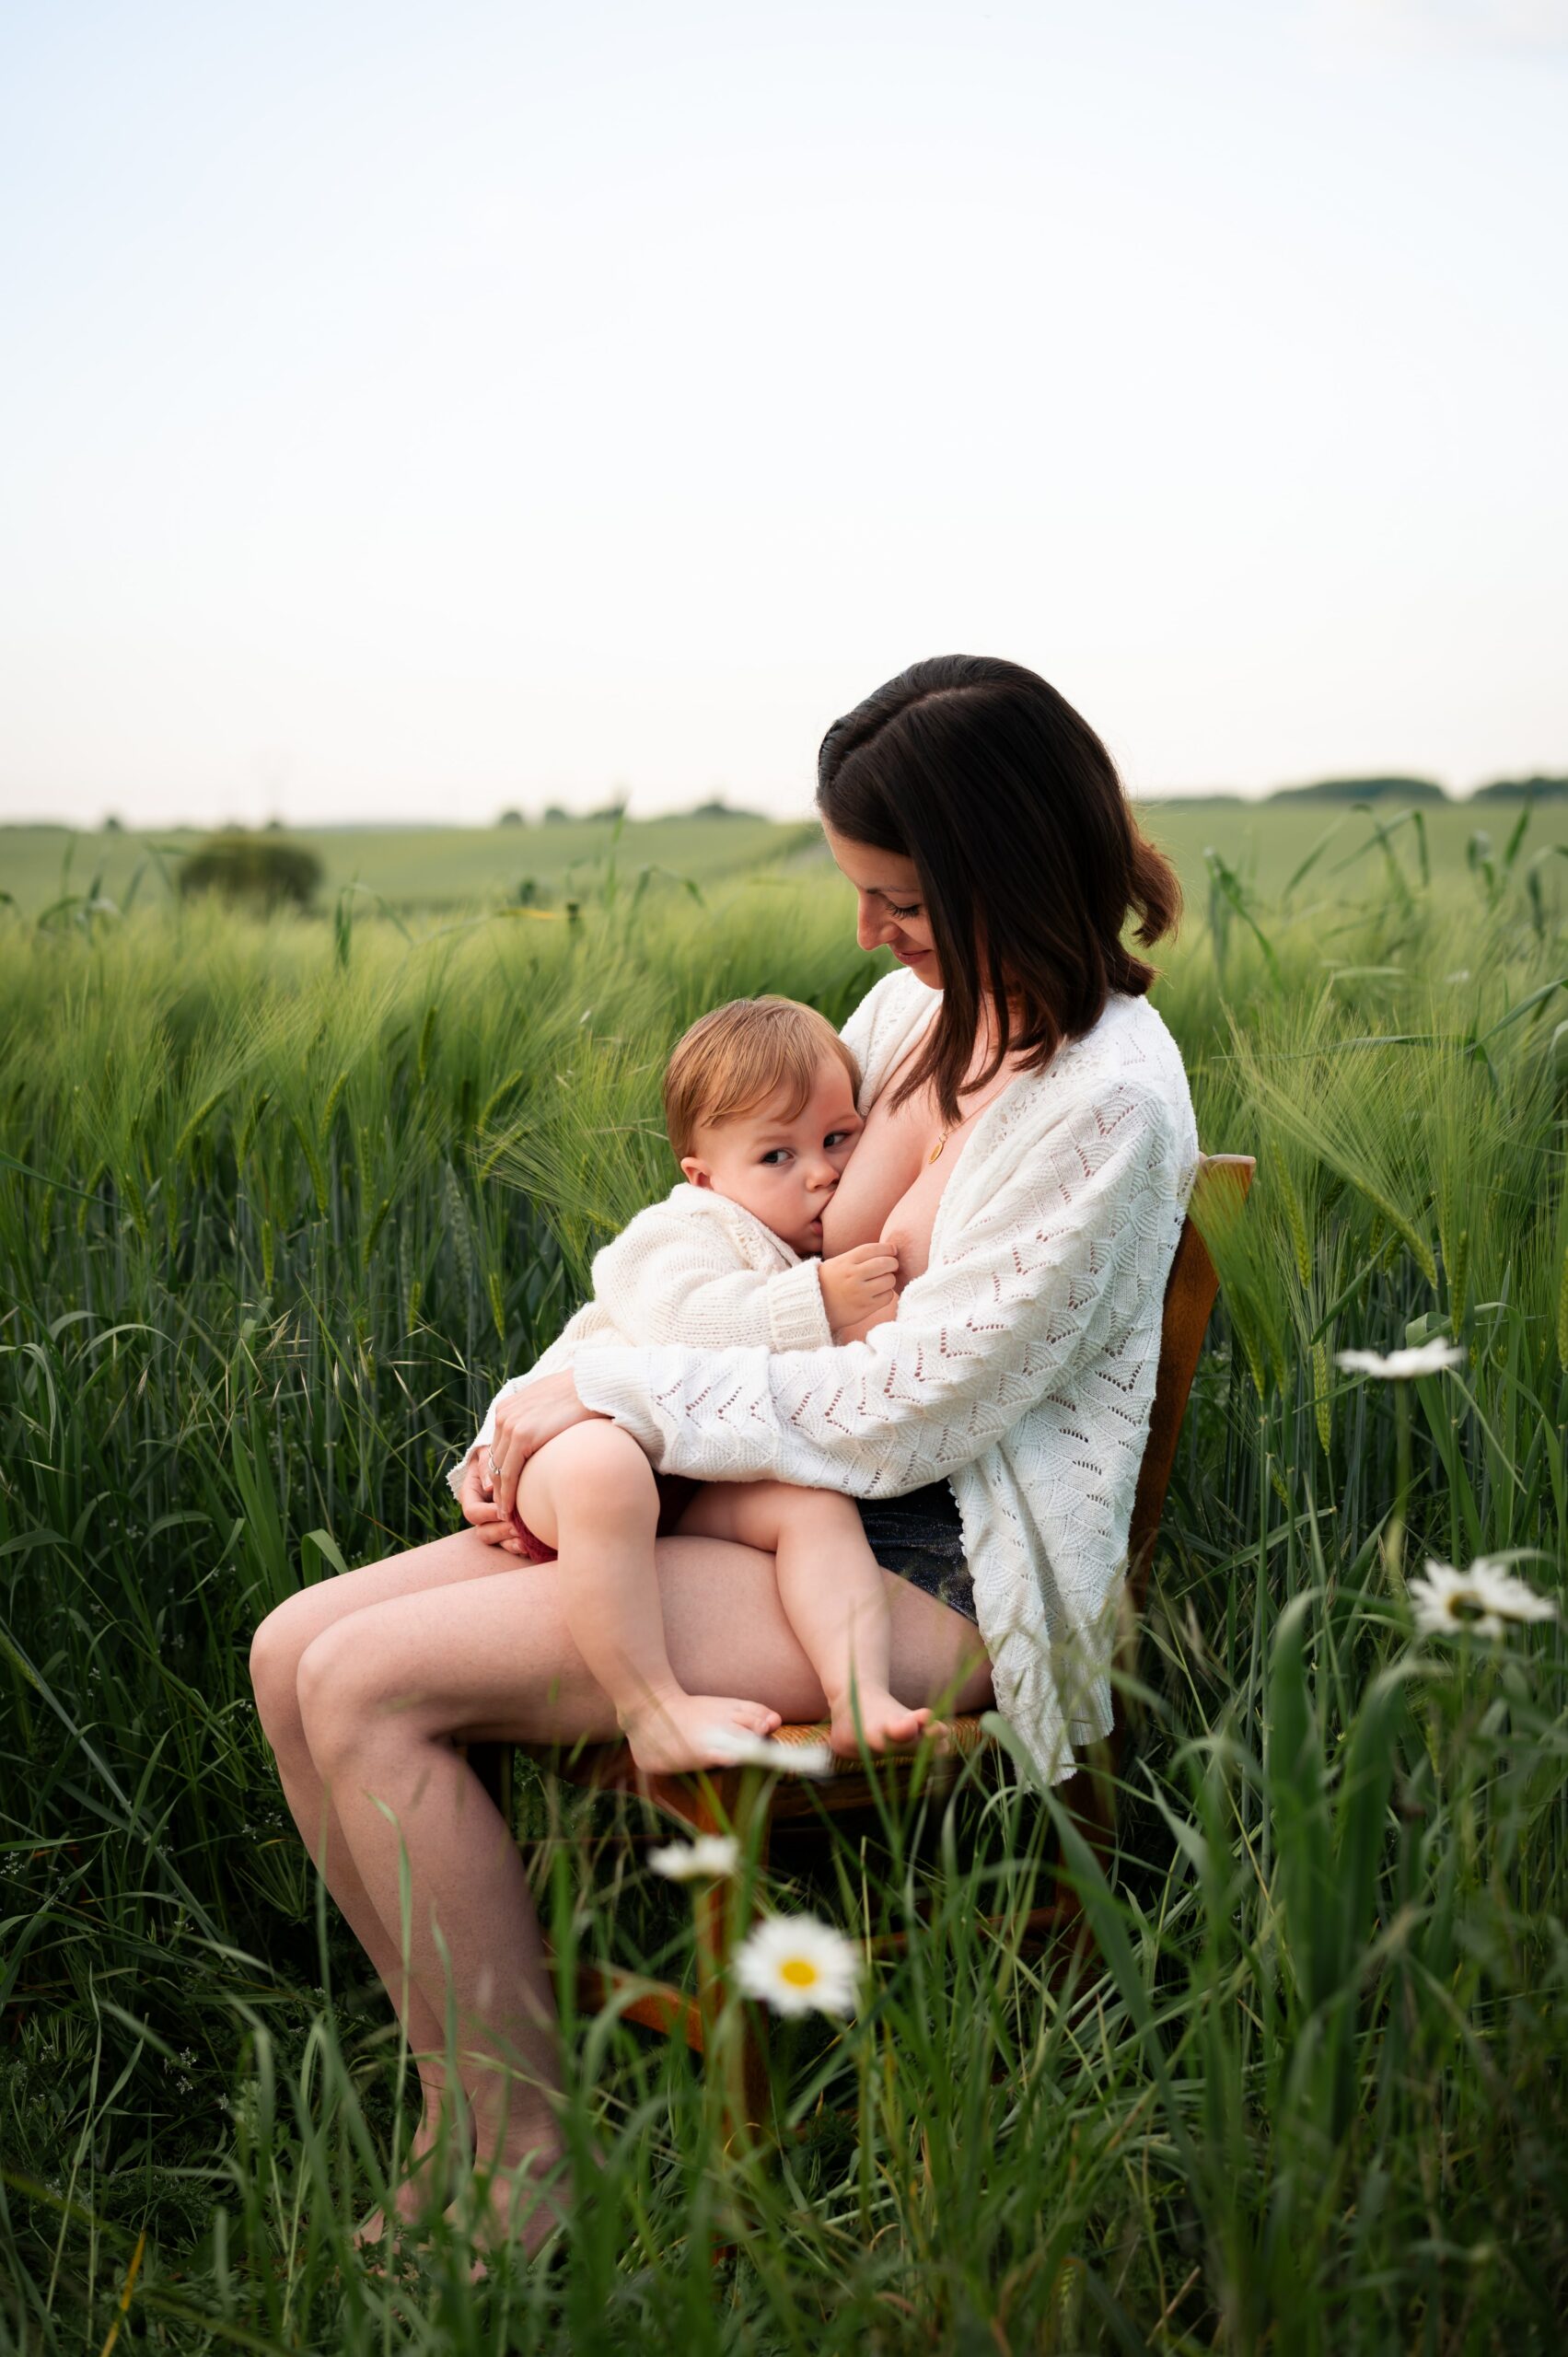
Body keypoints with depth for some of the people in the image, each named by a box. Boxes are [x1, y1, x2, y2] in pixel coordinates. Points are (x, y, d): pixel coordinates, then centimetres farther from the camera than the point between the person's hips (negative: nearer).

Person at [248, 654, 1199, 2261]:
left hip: (939, 1583, -9)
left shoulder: (1103, 1101, -18)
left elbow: (901, 1412, -20)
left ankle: (529, 2178, -3)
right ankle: (465, 2097, 9)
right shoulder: (923, 1003, 7)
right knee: (296, 1654, -2)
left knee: (367, 1686, -18)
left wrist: (612, 1396, -12)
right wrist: (546, 1422, 2)